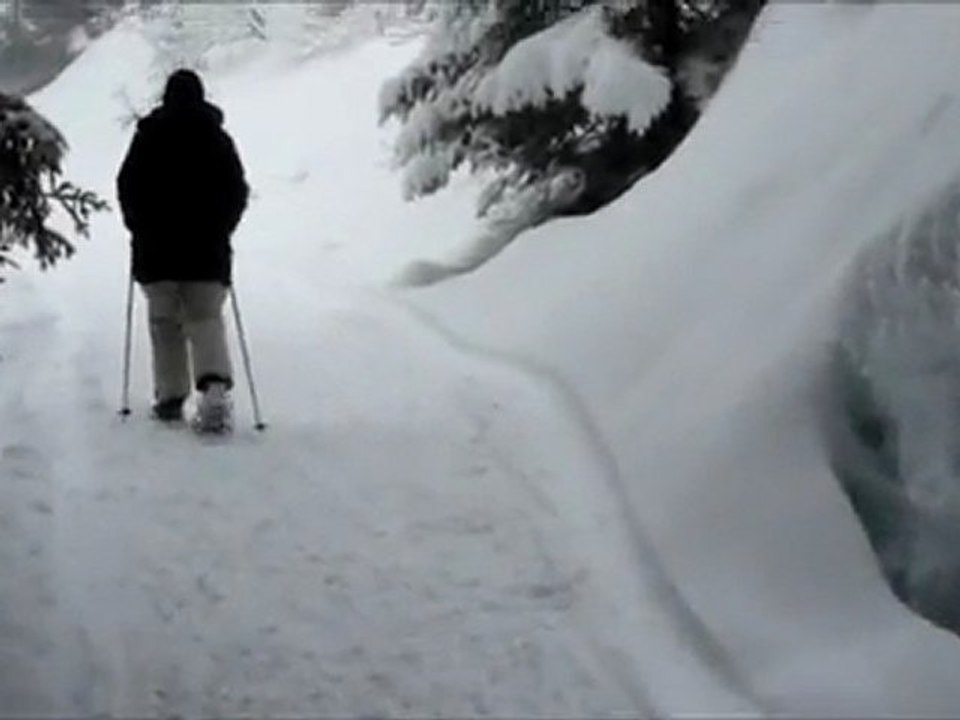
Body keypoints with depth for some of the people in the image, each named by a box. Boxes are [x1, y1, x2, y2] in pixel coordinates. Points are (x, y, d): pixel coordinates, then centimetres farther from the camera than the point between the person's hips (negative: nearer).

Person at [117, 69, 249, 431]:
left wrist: (140, 228, 12)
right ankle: (215, 384, -21)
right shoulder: (218, 139, 4)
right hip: (207, 249, 1)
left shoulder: (148, 136, 0)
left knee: (165, 322, 8)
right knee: (206, 319, 2)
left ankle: (170, 397, 5)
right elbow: (238, 191, 4)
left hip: (156, 246, -1)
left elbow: (127, 186, 0)